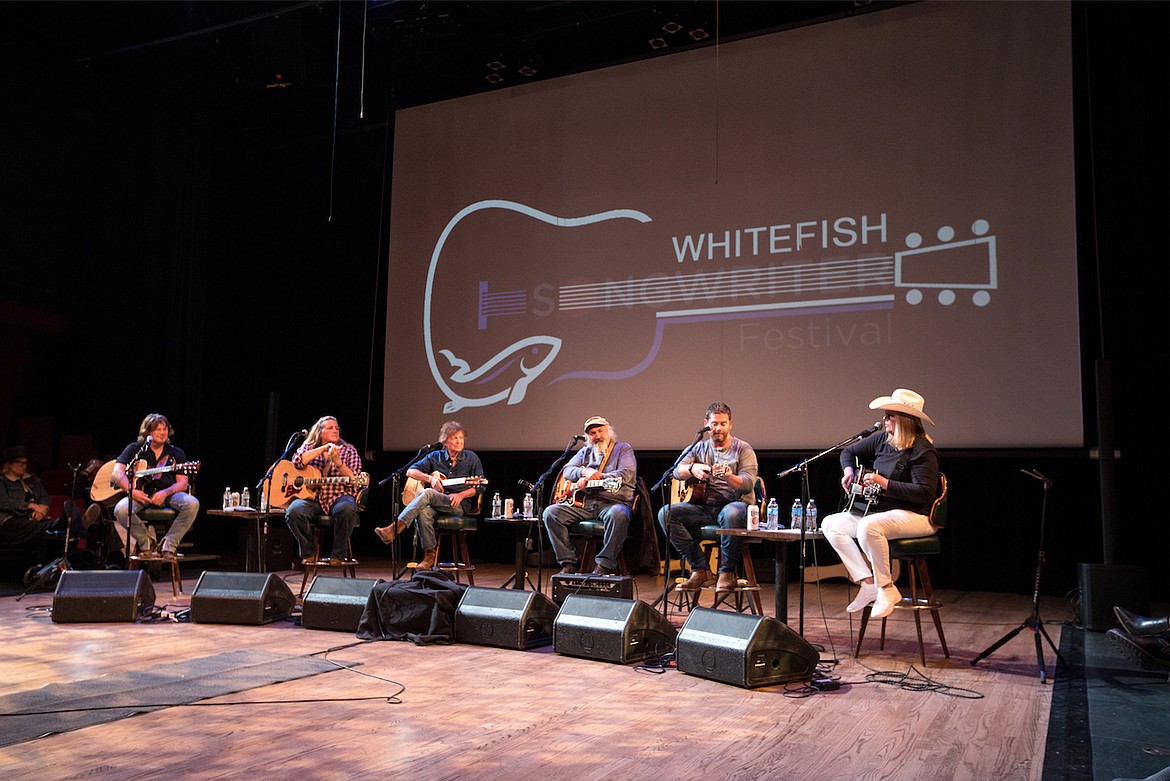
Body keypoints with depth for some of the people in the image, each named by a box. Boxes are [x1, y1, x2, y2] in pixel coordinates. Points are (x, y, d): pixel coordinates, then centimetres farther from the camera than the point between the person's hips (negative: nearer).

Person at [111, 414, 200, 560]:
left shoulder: (176, 453, 12)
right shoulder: (135, 449, 9)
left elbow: (182, 483, 3)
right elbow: (117, 473, -4)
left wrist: (165, 493, -17)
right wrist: (132, 491, -21)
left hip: (168, 495, 1)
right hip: (140, 494, -1)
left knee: (192, 503, -30)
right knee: (121, 509, -33)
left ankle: (169, 545, -19)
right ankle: (147, 541, -7)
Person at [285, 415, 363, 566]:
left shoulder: (349, 451, 11)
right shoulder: (308, 448, 17)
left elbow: (355, 481, -1)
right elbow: (297, 461, -7)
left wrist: (338, 462, -15)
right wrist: (323, 449, -10)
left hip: (339, 496, -1)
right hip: (311, 497, 2)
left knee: (346, 508, -37)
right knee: (294, 511, -31)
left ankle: (338, 555, -20)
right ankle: (308, 554, -9)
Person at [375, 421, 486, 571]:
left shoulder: (471, 458, 8)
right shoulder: (435, 456, 13)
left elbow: (479, 487, 5)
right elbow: (410, 471, 7)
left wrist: (461, 495, -12)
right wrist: (430, 478, -10)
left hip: (460, 505, -3)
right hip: (436, 505, 3)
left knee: (427, 493, -32)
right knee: (423, 512, -36)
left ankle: (395, 528, -38)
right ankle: (430, 555, -25)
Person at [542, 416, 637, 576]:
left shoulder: (623, 448, 8)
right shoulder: (585, 452, 24)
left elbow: (627, 474, -10)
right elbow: (567, 471, 13)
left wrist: (591, 479, -13)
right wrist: (585, 472, -11)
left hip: (613, 501, -4)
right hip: (582, 502, 5)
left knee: (617, 515, -40)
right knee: (550, 513, -16)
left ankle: (604, 565, -28)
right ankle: (568, 564, -15)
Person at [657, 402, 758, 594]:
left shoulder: (743, 449, 4)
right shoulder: (699, 448, 15)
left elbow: (748, 484, -11)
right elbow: (677, 471, 1)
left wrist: (729, 477, -32)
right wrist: (693, 468, -22)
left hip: (736, 504, -4)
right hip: (704, 506, 4)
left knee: (731, 514, -41)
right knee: (666, 513, -20)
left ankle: (727, 573, -20)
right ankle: (701, 570, -17)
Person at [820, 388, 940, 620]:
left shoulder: (922, 451, -16)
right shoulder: (883, 439, 8)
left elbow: (925, 493, -24)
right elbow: (849, 452, 23)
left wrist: (884, 483, -25)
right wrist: (849, 470, 2)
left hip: (916, 517, -9)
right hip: (879, 511, 9)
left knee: (868, 526, -38)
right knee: (831, 524, -3)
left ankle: (886, 589, -19)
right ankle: (868, 584, -8)